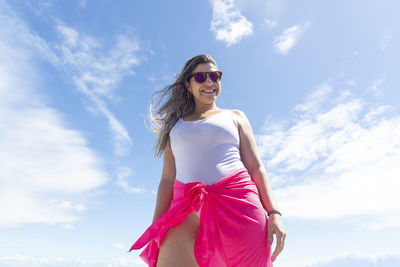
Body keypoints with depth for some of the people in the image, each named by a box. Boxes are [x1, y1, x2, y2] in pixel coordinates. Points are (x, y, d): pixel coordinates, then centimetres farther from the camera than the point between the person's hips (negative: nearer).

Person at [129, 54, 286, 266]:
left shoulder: (235, 117, 20)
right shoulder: (175, 125, 22)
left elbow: (256, 167, 11)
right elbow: (167, 180, 15)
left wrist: (274, 212, -3)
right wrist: (155, 232, 6)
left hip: (237, 204, 0)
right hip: (188, 210, 1)